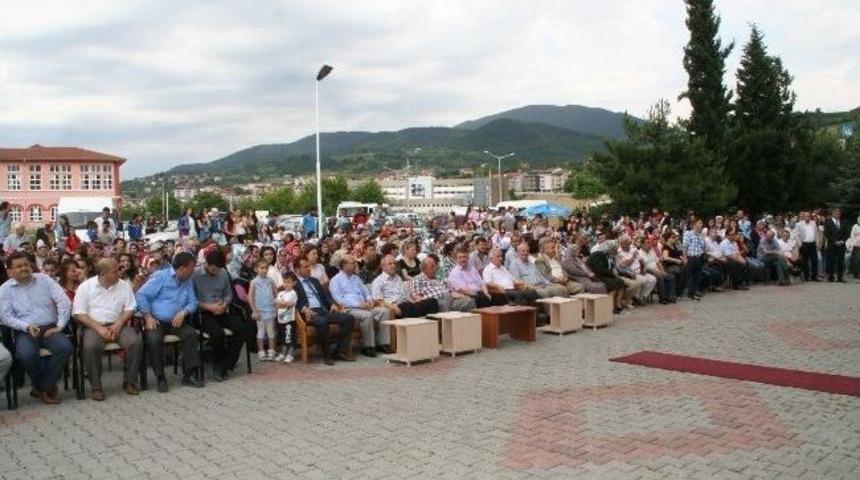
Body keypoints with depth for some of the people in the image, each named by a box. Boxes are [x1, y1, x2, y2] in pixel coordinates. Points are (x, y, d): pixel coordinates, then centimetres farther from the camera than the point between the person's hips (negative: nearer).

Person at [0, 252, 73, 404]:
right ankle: (48, 386, -4)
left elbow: (64, 302, 1)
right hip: (25, 332, -1)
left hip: (50, 328, 1)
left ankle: (42, 387, -10)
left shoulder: (44, 279, 7)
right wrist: (27, 326, -17)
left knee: (65, 346, -29)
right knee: (26, 354, -34)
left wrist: (60, 326, -10)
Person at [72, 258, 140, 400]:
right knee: (91, 346, -34)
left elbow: (130, 308, 7)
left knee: (135, 341, -26)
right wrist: (99, 328, -17)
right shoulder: (85, 287, -1)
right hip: (94, 325, -2)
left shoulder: (124, 285, 6)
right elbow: (79, 314, -5)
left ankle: (130, 381, -10)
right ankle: (96, 387, -17)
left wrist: (119, 324, -12)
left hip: (117, 324, 2)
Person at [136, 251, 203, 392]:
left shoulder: (188, 282, 13)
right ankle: (160, 378, -18)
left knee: (192, 334, -22)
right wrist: (148, 317, -15)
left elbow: (192, 302, 7)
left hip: (176, 322, 4)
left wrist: (183, 313, -15)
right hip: (156, 321, -4)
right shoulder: (160, 276, -4)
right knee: (154, 339, -32)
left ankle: (189, 374, -16)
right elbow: (141, 295, -9)